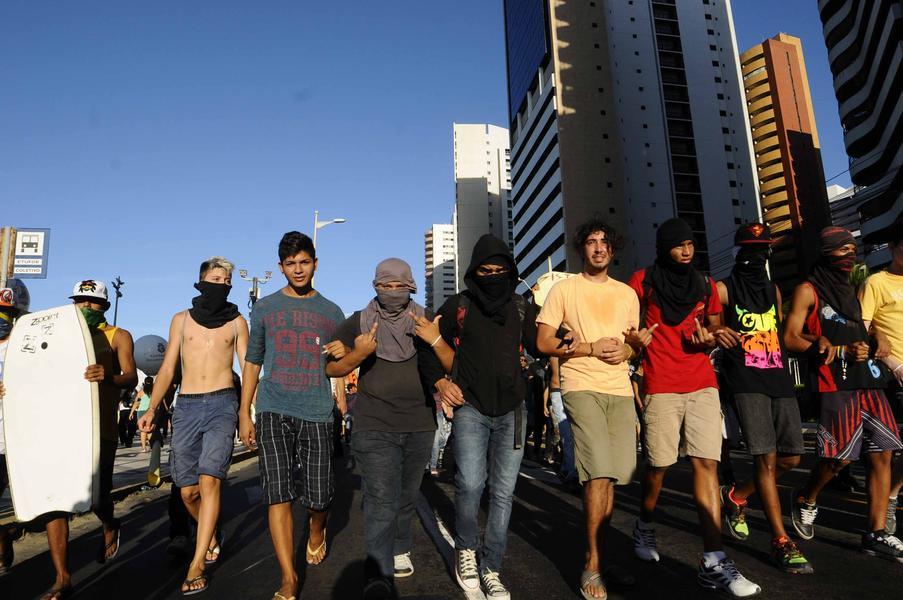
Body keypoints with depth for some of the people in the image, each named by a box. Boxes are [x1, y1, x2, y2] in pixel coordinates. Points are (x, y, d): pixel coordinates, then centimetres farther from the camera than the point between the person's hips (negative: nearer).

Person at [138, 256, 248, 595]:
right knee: (188, 491, 5)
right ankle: (212, 536, 32)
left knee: (209, 481, -15)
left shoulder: (236, 322, 8)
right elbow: (167, 368, 11)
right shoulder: (181, 320, 12)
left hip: (222, 404, -2)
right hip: (186, 406, 3)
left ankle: (197, 565, -6)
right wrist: (152, 409, 0)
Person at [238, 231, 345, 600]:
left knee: (319, 495, 2)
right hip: (274, 411, 0)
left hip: (317, 412, 1)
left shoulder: (331, 312, 11)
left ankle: (316, 530, 38)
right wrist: (244, 413, 7)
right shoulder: (265, 308, 10)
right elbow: (252, 362, 12)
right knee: (278, 493, -7)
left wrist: (342, 355, -7)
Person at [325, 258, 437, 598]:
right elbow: (331, 369, 2)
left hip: (420, 427, 3)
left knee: (406, 496, 17)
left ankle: (399, 551, 37)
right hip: (375, 428, -2)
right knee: (381, 503, -11)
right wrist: (357, 355, -19)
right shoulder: (359, 322, 1)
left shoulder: (426, 320, 4)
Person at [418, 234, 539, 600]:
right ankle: (465, 549, 14)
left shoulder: (521, 308, 9)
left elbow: (540, 349, 7)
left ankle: (491, 569, 22)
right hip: (470, 408, -2)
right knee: (470, 484, -15)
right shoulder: (457, 306, 2)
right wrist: (440, 382, -7)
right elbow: (427, 349, 7)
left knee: (503, 493, 6)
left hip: (511, 411, 3)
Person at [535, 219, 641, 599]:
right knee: (600, 473, -14)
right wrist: (591, 347, -11)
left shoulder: (627, 294, 17)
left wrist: (625, 351, -4)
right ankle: (593, 565, -2)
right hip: (582, 387, -5)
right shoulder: (564, 289, 4)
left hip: (620, 389, 5)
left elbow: (636, 343, 20)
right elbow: (543, 343, -2)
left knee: (613, 475, 6)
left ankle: (599, 555, 20)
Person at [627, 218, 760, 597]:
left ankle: (713, 562, -2)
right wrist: (636, 339, -15)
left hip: (703, 384, 3)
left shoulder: (706, 285, 14)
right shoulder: (643, 281, 3)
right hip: (661, 387, -3)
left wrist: (710, 339, -1)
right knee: (658, 465, 2)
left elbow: (716, 329, 21)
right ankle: (645, 527, 30)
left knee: (706, 464, -5)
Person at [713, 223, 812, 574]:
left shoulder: (773, 290, 18)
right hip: (747, 381, -6)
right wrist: (715, 333, -29)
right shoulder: (724, 289, 0)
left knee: (791, 457, 6)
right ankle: (781, 542, 1)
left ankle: (736, 497, 26)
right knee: (767, 459, -8)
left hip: (779, 378, 6)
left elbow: (783, 332, 25)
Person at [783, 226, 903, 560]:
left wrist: (874, 347, 3)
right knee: (840, 456, -8)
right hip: (836, 384, -7)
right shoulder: (808, 290, 0)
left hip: (868, 381, 7)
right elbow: (791, 338, -8)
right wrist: (842, 351, -15)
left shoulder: (849, 291, 22)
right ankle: (806, 500, 19)